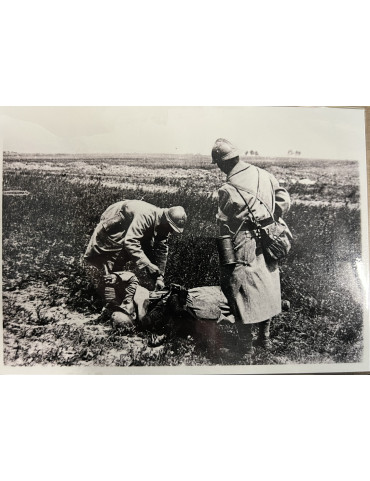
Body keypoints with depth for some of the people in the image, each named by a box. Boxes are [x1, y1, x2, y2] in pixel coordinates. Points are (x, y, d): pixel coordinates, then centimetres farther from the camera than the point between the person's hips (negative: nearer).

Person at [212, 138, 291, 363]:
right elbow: (285, 201, 3)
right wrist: (268, 222, 13)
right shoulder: (263, 174, 1)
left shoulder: (228, 190, -17)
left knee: (244, 298, 5)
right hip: (269, 245, 7)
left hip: (246, 250, -6)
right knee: (266, 290, 21)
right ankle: (265, 337, 39)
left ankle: (246, 354, 16)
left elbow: (225, 226, -10)